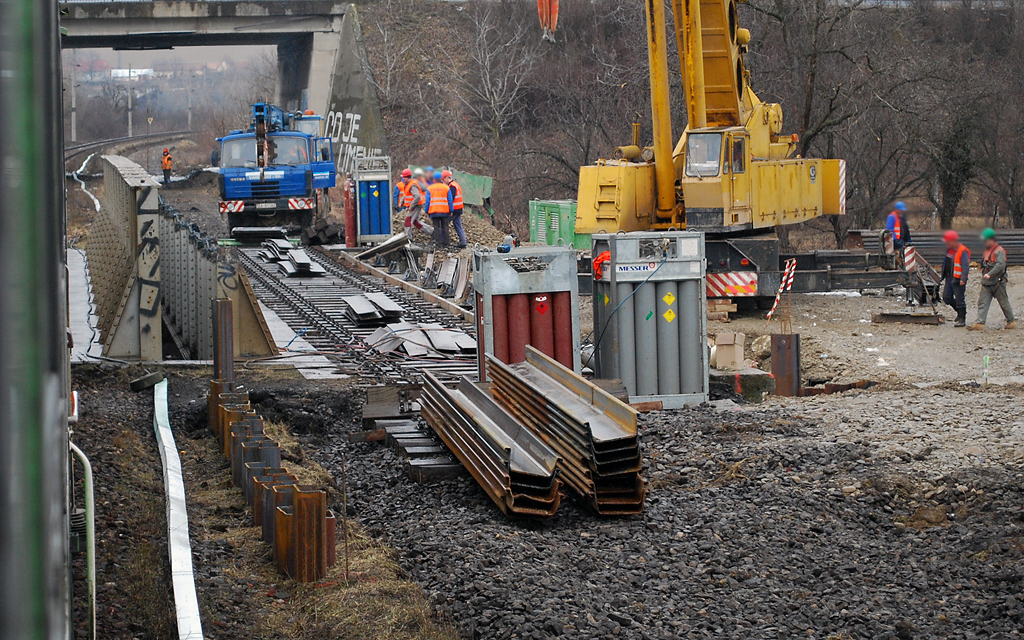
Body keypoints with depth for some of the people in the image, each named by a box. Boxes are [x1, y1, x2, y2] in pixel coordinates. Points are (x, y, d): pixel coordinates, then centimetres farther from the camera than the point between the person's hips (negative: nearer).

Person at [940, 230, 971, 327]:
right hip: (949, 278, 9)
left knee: (959, 299, -3)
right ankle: (960, 312, 28)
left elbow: (966, 266, -22)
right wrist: (944, 276, 28)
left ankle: (962, 319, 6)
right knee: (946, 297, 10)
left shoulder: (963, 251, -16)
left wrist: (963, 279, -29)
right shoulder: (950, 249, 12)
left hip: (958, 279, -9)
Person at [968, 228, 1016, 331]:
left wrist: (989, 274, -33)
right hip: (986, 283, 8)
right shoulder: (987, 250, 15)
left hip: (998, 283, -8)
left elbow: (1000, 265, -26)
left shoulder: (999, 251, -13)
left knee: (1004, 303, 4)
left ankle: (1011, 322, 18)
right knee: (982, 303, -3)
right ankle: (979, 323, -8)